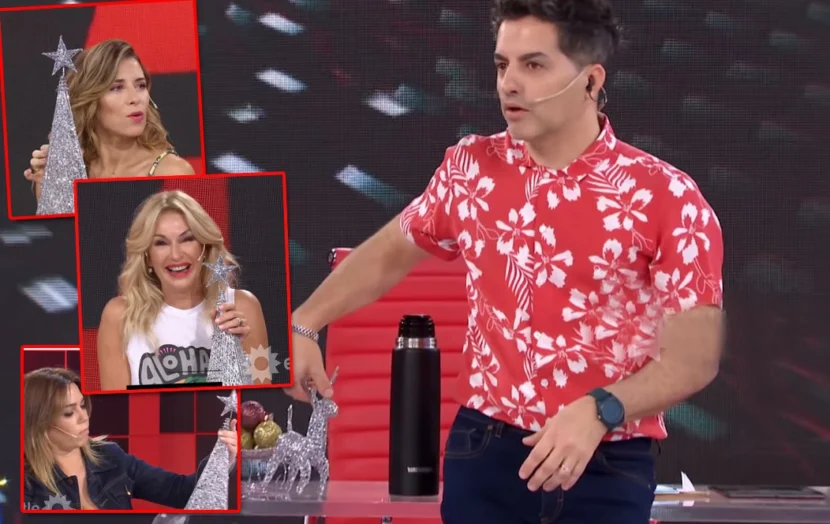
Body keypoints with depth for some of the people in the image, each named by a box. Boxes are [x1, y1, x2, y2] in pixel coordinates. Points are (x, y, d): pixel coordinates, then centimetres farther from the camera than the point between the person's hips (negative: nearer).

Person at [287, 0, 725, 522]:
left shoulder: (665, 198, -10)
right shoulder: (471, 168, 3)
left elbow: (695, 357, -11)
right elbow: (391, 251, 22)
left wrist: (598, 411, -25)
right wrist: (302, 325, 16)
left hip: (606, 467, -3)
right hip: (484, 451, 3)